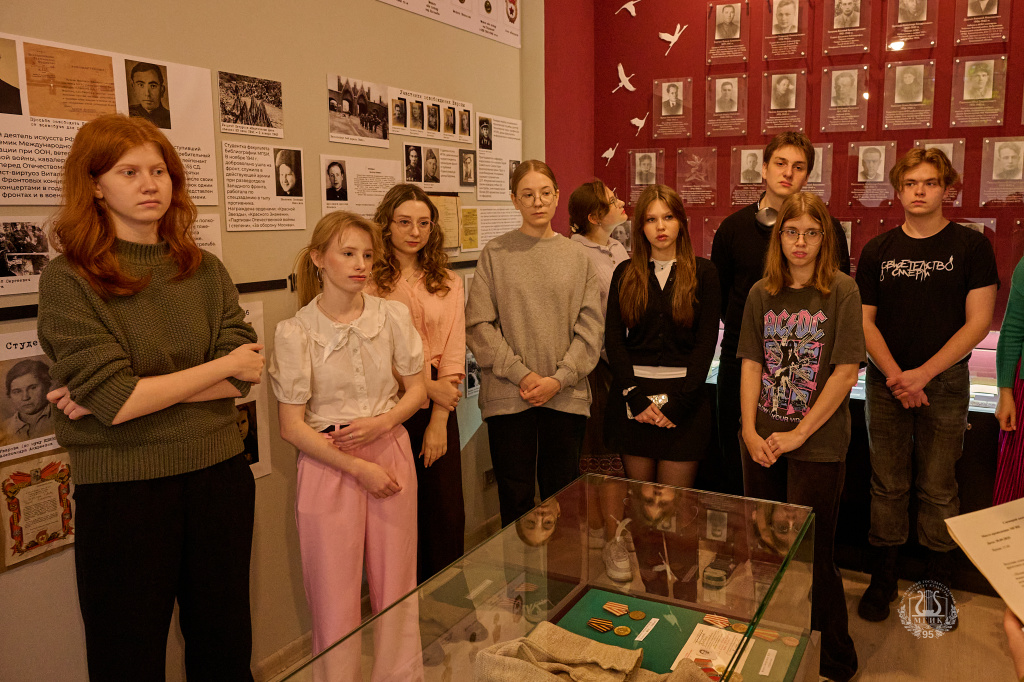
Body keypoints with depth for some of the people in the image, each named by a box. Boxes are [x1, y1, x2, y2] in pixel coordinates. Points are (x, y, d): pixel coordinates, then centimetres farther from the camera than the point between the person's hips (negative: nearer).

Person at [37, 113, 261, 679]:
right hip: (121, 490, -3)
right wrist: (222, 366, -9)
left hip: (218, 477, 3)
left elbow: (244, 376, -6)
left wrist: (137, 391, -15)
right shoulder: (67, 281, -8)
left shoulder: (205, 271, 3)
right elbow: (117, 402, -17)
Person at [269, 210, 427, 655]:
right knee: (335, 605, 7)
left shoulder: (394, 315, 1)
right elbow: (291, 425, -6)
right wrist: (358, 468, -10)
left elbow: (417, 390, 9)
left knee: (397, 597, 11)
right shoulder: (295, 332, -7)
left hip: (391, 455, 2)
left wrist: (382, 422, -11)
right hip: (329, 463, -2)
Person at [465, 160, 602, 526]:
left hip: (566, 395, 2)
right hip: (508, 396, -1)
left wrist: (558, 379, -8)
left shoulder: (577, 256, 8)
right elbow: (479, 325, -4)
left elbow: (590, 328, 3)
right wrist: (521, 374, -11)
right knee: (515, 499, 6)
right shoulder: (495, 253, 2)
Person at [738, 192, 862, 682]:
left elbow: (845, 373, -11)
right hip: (761, 443, 4)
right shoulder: (761, 293, 5)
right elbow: (751, 365, 4)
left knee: (811, 556, 4)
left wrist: (799, 434, -12)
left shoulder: (842, 291, -7)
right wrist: (750, 430, -6)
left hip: (818, 443, -4)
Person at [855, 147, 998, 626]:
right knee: (888, 486, 6)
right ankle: (883, 580, 20)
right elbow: (865, 320, 3)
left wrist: (922, 374, -14)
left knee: (938, 490, 5)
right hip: (886, 383, 2)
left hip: (945, 384, -1)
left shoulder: (971, 246, 0)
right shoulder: (877, 250, 6)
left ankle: (938, 583, 21)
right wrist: (894, 375, -10)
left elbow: (978, 322, -6)